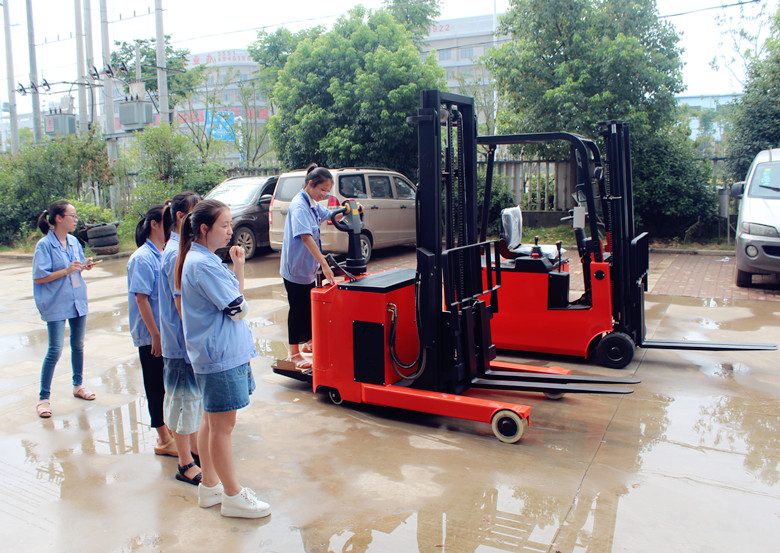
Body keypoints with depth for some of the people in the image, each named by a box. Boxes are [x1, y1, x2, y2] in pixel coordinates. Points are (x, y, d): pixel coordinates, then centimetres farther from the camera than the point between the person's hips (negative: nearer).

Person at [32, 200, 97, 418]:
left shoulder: (74, 241, 6)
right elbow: (38, 278, -15)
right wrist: (66, 271, -22)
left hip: (78, 300, 6)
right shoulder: (44, 245, -12)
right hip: (56, 304, -6)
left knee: (78, 345, 15)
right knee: (55, 350, -7)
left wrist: (85, 266, -5)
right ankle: (44, 397, 5)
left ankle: (78, 386, 31)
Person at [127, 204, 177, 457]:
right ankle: (164, 440, 14)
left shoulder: (162, 255, 8)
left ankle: (168, 425, 32)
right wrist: (155, 335, -18)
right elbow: (141, 298, -18)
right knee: (156, 385, 3)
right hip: (151, 335, -7)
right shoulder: (143, 258, -16)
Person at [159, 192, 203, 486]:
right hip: (183, 341, -9)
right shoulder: (178, 254, -20)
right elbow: (181, 304, -22)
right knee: (184, 398, 2)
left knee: (193, 396, 19)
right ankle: (186, 464, 15)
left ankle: (194, 450, 35)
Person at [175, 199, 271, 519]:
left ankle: (210, 486, 31)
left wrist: (236, 268, 2)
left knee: (212, 421, 18)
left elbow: (229, 299, 14)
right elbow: (238, 309, -19)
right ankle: (233, 496, 13)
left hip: (216, 353, 11)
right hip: (221, 355, -11)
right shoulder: (204, 264, -20)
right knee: (223, 425, 1)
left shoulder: (201, 259, 12)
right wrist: (239, 268, -5)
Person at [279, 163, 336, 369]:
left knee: (310, 306, 18)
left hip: (307, 267, 9)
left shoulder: (313, 204, 7)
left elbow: (327, 214, 24)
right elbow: (306, 236, -32)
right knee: (298, 309, 1)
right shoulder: (299, 205, -22)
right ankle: (294, 353, 14)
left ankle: (309, 342, 35)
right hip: (295, 268, -9)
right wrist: (324, 264, -39)